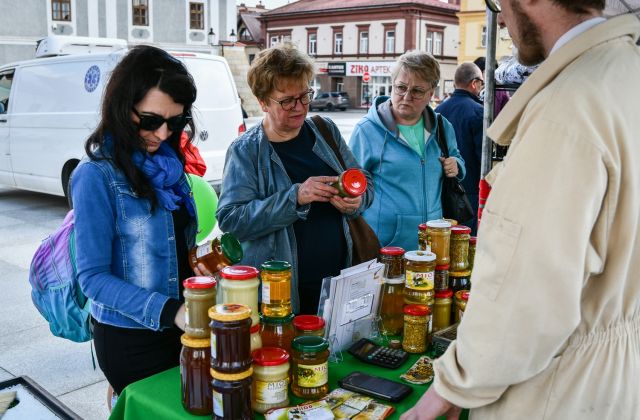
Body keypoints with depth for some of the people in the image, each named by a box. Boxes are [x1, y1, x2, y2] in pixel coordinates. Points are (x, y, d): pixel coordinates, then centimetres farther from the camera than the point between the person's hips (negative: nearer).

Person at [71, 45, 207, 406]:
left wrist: (196, 262, -3)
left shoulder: (166, 163, 2)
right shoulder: (97, 176, -18)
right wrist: (168, 311, -27)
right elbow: (93, 277, -18)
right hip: (129, 338, -6)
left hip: (179, 327, 7)